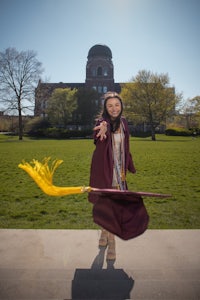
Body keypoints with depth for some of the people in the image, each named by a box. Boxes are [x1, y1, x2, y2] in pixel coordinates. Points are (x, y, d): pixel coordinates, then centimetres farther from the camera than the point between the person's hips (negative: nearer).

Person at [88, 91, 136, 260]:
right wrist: (104, 128, -62)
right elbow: (103, 127, -39)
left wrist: (129, 165, 15)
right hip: (104, 168, -4)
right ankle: (111, 241, 21)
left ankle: (106, 232, 31)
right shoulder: (102, 121, -12)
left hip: (118, 169, 4)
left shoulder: (123, 122, 3)